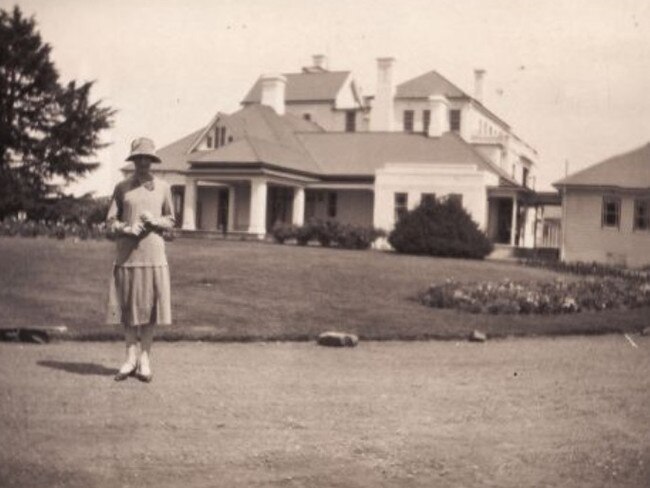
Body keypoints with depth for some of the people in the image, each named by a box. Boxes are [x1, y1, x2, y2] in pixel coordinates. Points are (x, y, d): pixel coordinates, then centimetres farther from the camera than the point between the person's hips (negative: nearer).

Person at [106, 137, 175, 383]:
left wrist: (155, 221, -7)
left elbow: (170, 221, 14)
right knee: (127, 307, 3)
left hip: (153, 256, 0)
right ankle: (131, 357, 15)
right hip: (127, 255, 0)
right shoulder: (122, 188, 7)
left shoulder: (162, 187, 9)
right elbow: (110, 223, 7)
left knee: (150, 307, 1)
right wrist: (127, 229, -13)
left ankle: (145, 359, 10)